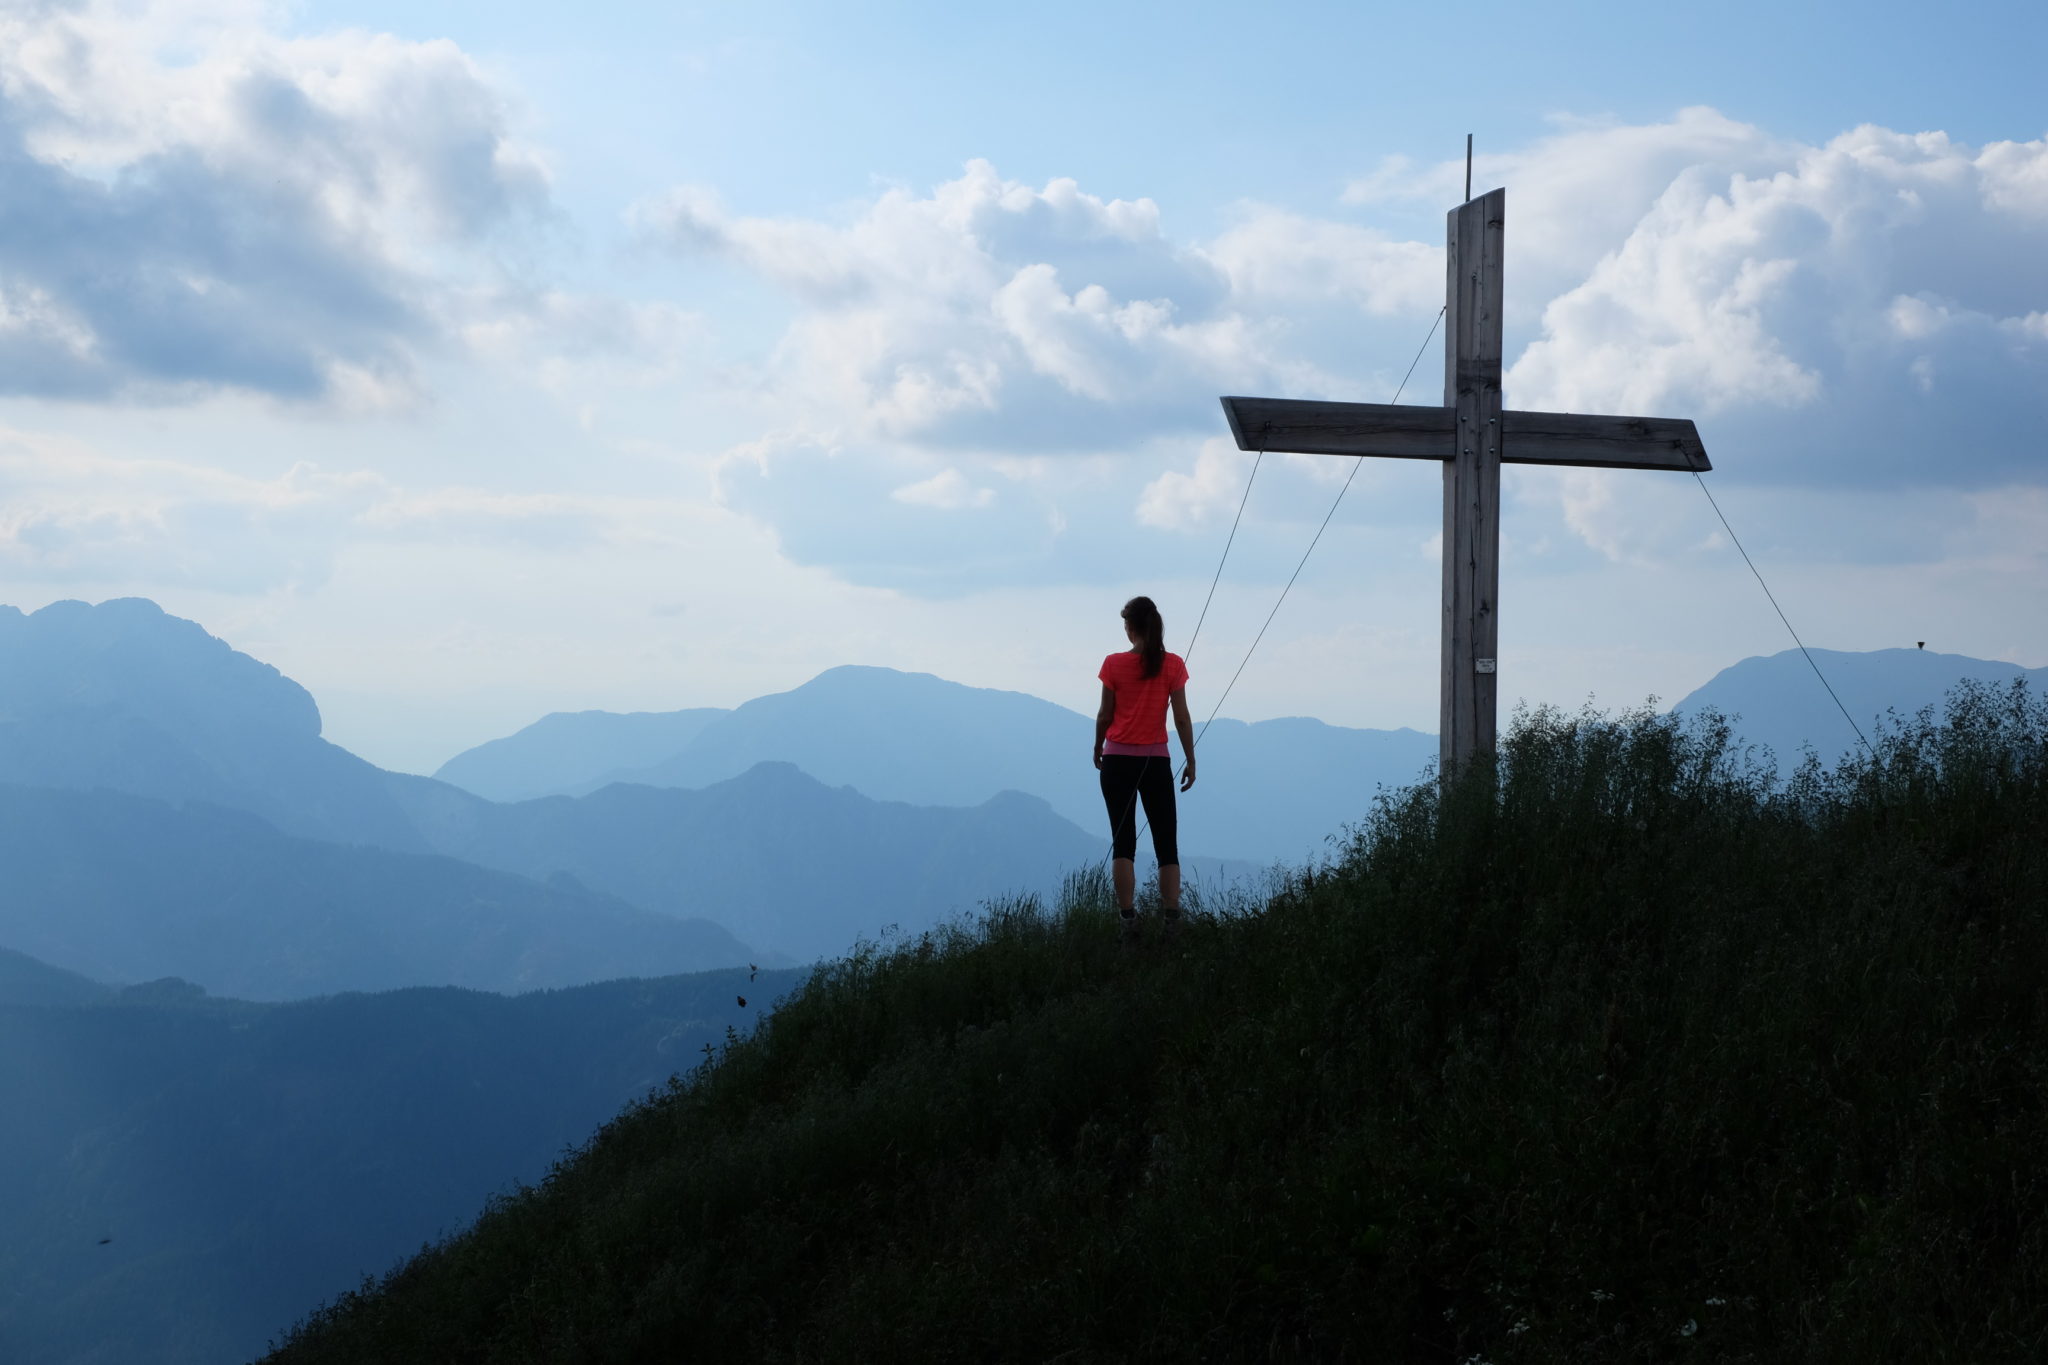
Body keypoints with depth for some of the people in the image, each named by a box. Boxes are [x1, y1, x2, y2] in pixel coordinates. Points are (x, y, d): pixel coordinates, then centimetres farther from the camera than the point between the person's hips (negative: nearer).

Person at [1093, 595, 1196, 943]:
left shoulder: (1114, 664, -5)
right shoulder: (1172, 665, -4)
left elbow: (1104, 715, 1)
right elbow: (1182, 718, -2)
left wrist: (1098, 748, 18)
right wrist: (1191, 760, 6)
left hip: (1118, 760, 0)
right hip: (1156, 761, 0)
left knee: (1123, 841, 2)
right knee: (1166, 843, 6)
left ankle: (1128, 920, -7)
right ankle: (1172, 921, -2)